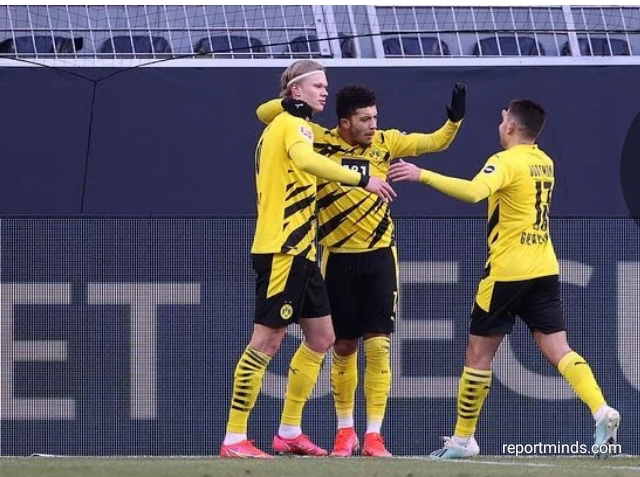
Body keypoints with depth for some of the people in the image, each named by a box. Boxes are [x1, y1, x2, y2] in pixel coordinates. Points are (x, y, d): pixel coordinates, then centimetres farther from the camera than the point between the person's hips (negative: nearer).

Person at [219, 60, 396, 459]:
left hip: (300, 251, 10)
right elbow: (305, 159, -32)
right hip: (281, 250, -10)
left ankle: (290, 432, 17)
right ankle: (234, 439, -7)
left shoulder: (283, 124, 18)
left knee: (322, 338, 12)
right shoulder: (294, 124, -11)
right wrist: (362, 180, -34)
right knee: (267, 340, -9)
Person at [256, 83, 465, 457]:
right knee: (344, 347, 7)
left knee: (378, 345, -7)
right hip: (338, 258, 0)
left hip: (379, 255, 0)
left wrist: (454, 120, -13)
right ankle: (345, 431, 23)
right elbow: (265, 114, -5)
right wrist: (293, 102, -24)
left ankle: (374, 435, -2)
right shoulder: (320, 141, -6)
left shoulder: (385, 142, 0)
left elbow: (436, 142, 6)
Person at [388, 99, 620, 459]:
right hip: (545, 269, 7)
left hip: (507, 272, -7)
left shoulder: (506, 162, -13)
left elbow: (473, 192, -31)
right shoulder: (544, 163, 12)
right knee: (557, 349, 0)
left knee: (479, 352, 5)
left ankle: (463, 439, 12)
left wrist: (422, 175, -28)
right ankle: (602, 412, -21)